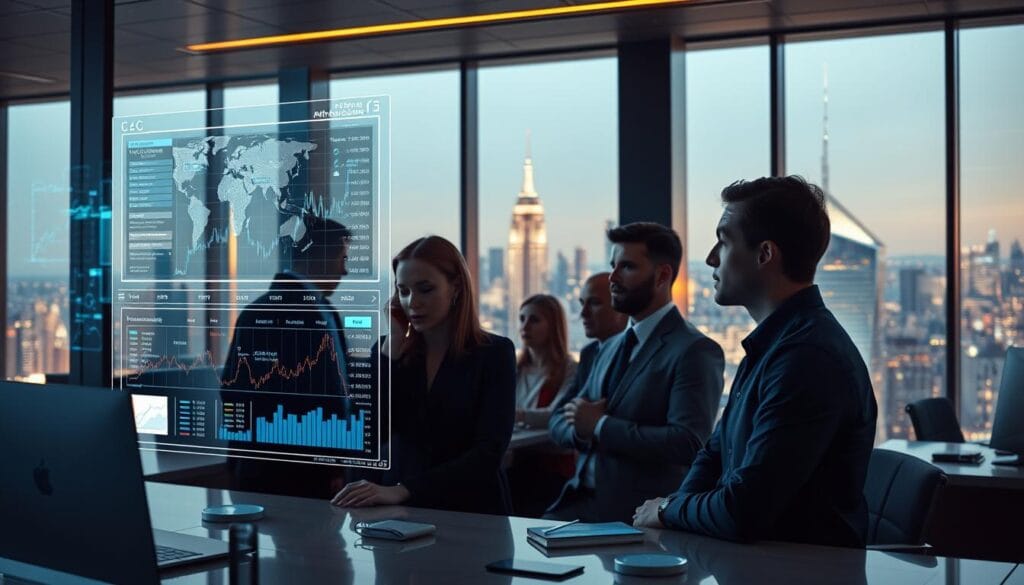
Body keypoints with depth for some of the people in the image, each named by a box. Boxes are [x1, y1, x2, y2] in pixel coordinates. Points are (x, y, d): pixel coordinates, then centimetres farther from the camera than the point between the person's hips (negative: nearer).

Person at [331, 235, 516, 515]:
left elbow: (488, 453, -12)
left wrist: (403, 491, -22)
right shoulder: (395, 352, 9)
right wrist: (393, 343, -5)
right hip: (401, 512, 3)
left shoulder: (493, 353, -1)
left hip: (472, 513, -2)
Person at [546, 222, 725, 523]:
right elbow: (559, 422, 18)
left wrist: (600, 426, -13)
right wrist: (579, 429, -6)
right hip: (580, 500, 7)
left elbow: (688, 444, -20)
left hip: (639, 517, -6)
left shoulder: (695, 351, -8)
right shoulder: (610, 348, 17)